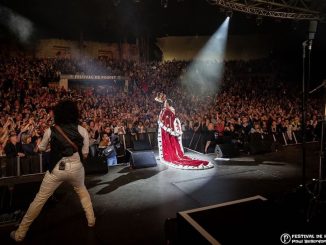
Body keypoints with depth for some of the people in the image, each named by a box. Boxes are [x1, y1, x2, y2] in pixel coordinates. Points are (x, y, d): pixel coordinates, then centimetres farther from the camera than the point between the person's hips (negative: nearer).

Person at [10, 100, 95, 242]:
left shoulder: (50, 131, -5)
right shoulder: (81, 130, -5)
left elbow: (41, 148, 11)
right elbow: (85, 153, 0)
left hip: (57, 169, -1)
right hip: (76, 167, 1)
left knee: (40, 199, 12)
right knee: (82, 191, 29)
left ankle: (20, 233, 25)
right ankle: (91, 220, 34)